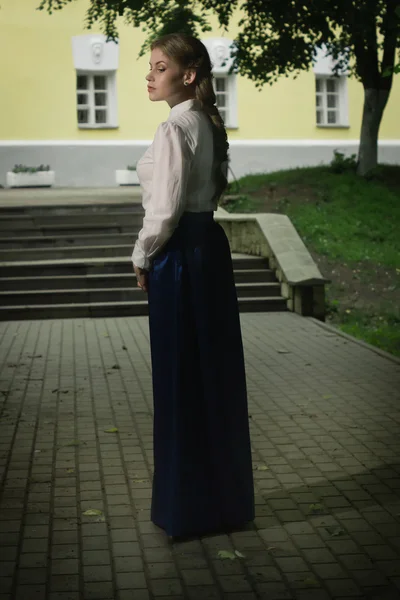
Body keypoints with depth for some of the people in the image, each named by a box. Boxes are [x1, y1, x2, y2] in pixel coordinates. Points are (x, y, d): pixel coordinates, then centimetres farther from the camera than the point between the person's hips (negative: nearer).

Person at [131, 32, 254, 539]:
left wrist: (142, 257, -5)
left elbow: (165, 208, -20)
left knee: (181, 375, 1)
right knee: (215, 369, 14)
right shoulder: (207, 123, 12)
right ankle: (226, 495, 26)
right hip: (211, 244, 9)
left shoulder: (175, 128, -16)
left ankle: (192, 505, 12)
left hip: (180, 252, -9)